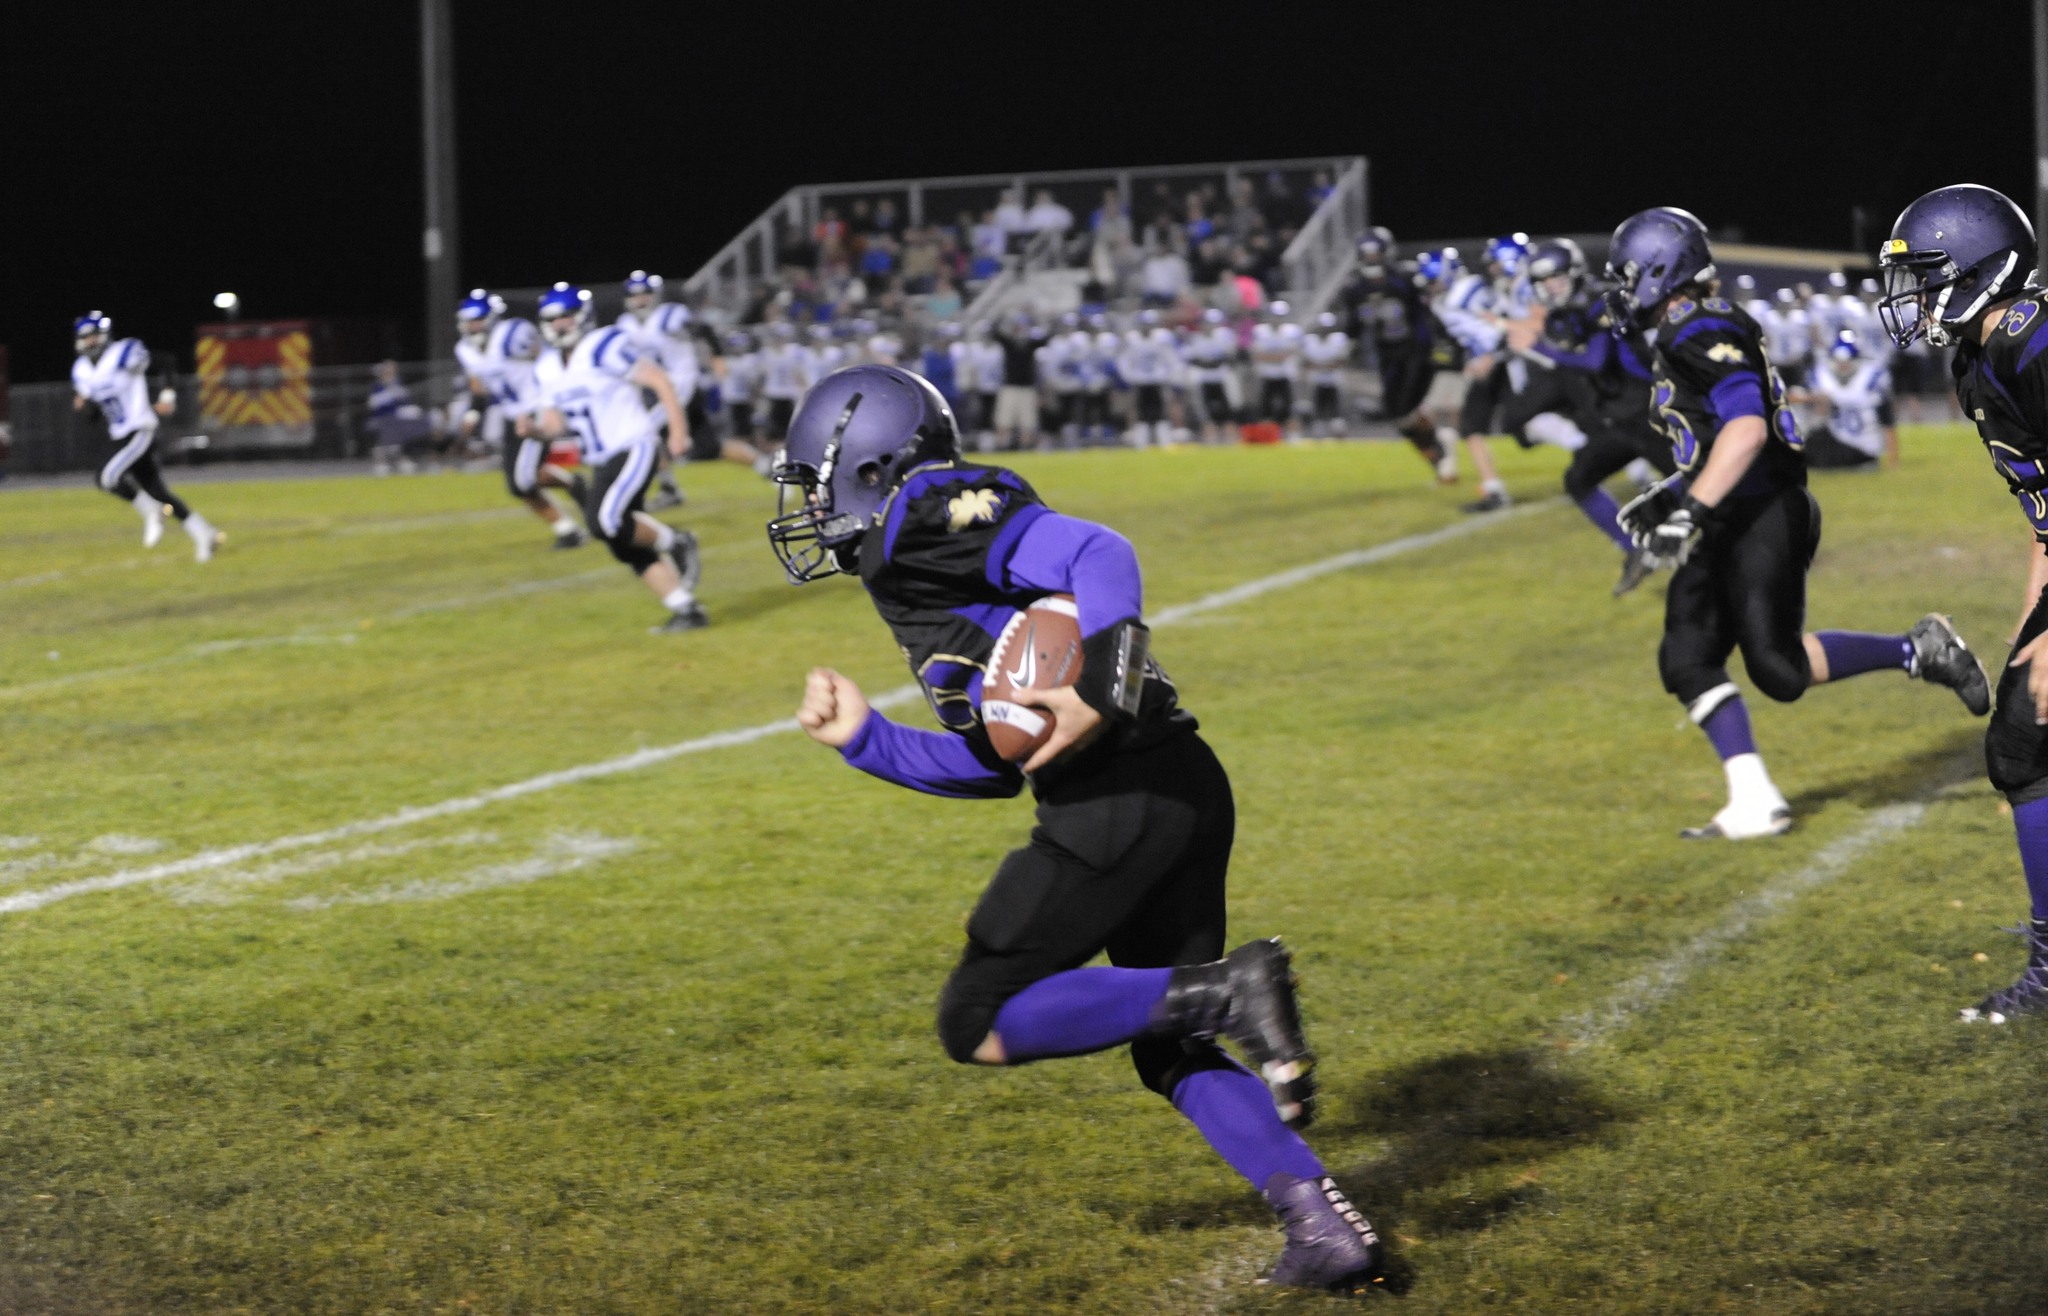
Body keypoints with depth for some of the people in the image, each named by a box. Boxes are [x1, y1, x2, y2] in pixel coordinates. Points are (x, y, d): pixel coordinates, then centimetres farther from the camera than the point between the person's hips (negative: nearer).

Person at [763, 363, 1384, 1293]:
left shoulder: (923, 520, -2)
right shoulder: (921, 556, 27)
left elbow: (1095, 554, -16)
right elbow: (995, 763, 27)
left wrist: (1102, 693, -27)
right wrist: (862, 738, 26)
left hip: (1115, 800, -10)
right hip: (1186, 789, 10)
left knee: (977, 1027, 1)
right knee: (1170, 1055, 16)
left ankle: (1224, 991, -12)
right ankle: (1325, 1226, 3)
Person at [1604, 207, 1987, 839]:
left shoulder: (1705, 337, -16)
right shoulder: (1684, 337, 17)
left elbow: (1746, 431, -28)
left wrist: (1691, 512, -29)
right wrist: (1665, 499, 23)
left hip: (1762, 518, -10)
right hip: (1726, 527, 10)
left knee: (1779, 666, -11)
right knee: (1687, 662, 3)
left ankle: (1919, 650, 5)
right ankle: (1755, 804, 3)